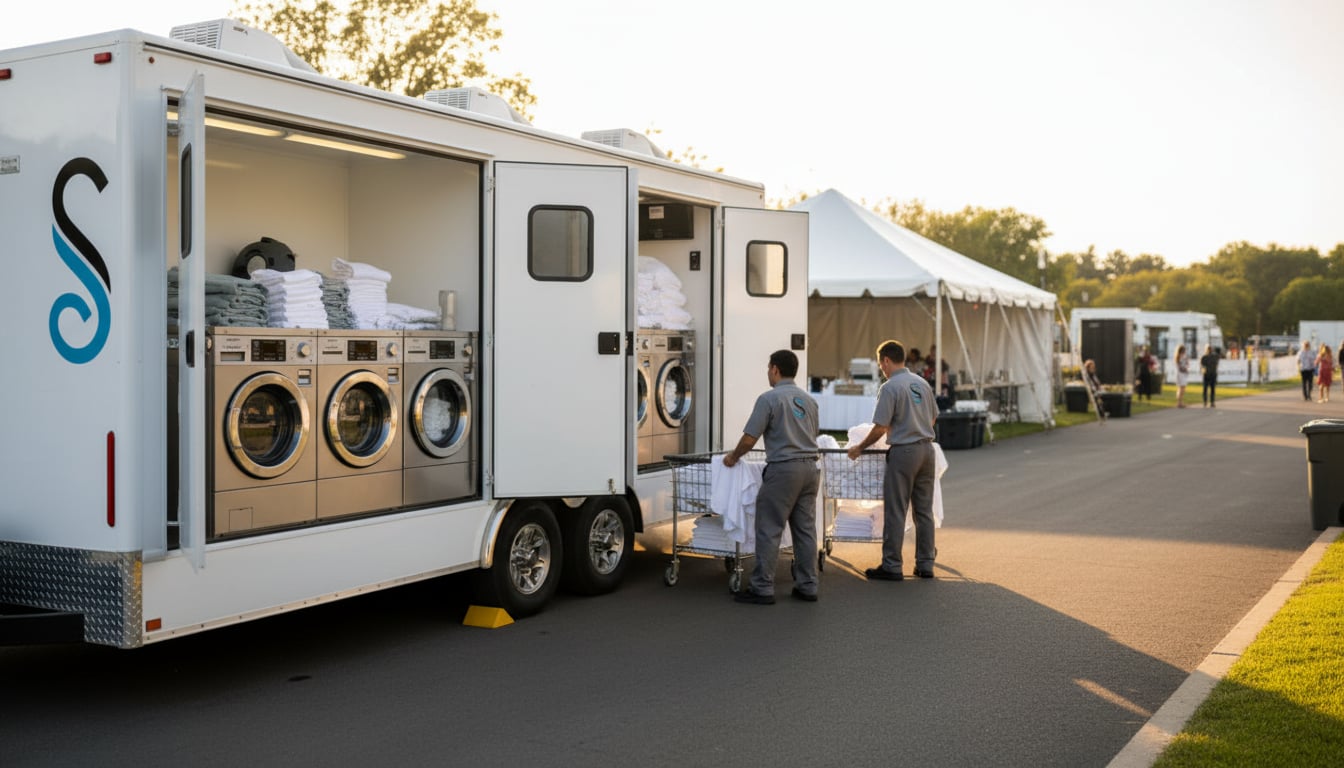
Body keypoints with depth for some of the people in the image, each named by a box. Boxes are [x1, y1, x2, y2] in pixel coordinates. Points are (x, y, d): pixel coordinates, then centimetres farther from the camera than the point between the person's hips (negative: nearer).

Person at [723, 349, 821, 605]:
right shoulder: (808, 400, 13)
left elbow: (749, 439, -10)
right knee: (805, 529, 10)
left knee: (769, 530, -3)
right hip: (810, 468, 7)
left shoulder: (769, 398, -9)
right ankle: (807, 586, 13)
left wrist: (733, 457, 7)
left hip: (783, 469, -7)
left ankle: (762, 588, -2)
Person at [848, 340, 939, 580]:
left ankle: (892, 567, 2)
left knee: (895, 512, -1)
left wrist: (859, 447, -2)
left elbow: (880, 428, -14)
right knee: (924, 510, 11)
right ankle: (925, 565, 16)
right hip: (926, 449, 7)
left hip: (903, 452, -7)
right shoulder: (922, 383, 10)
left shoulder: (890, 387, -12)